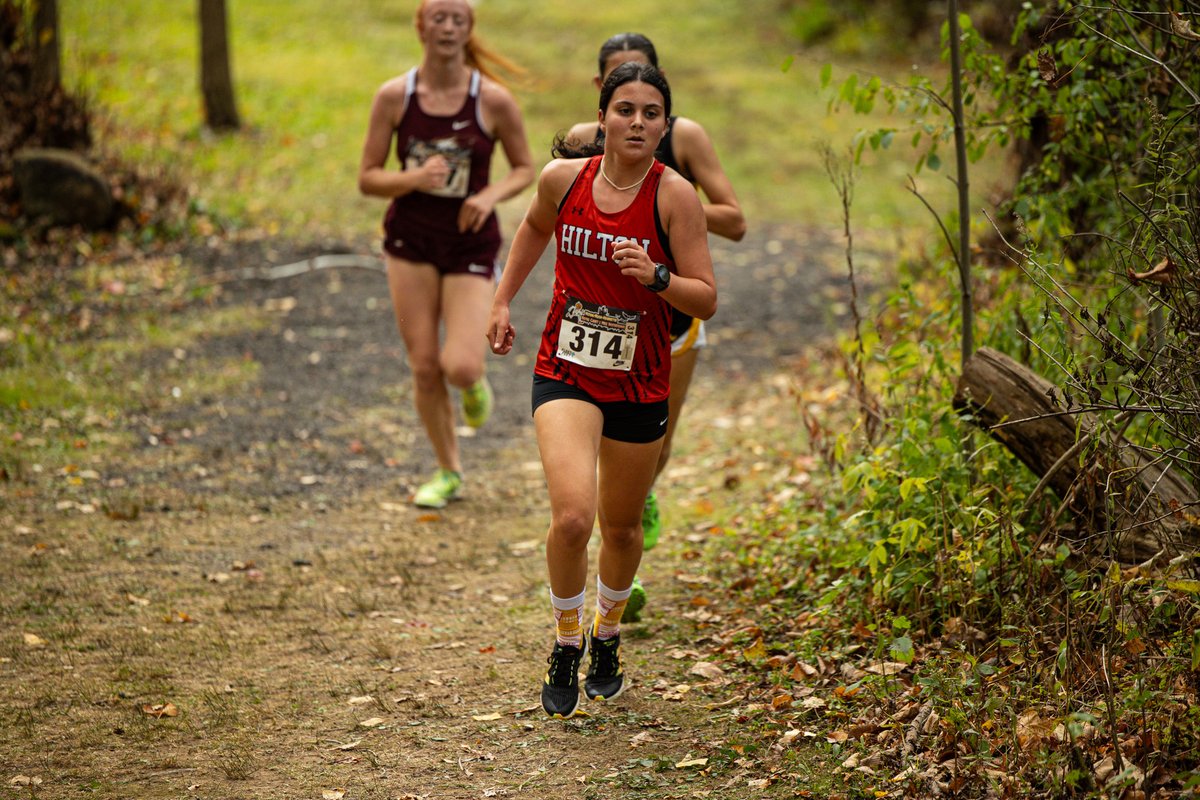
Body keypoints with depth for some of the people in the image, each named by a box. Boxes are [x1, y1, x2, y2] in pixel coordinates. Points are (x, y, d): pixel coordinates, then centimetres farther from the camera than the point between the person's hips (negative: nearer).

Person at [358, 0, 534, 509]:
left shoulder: (494, 101, -10)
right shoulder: (393, 97, -7)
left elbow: (524, 168, 3)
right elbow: (367, 179, -3)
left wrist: (491, 195, -17)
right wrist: (415, 178, -23)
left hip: (470, 242, -2)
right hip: (410, 237, 2)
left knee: (459, 367, -15)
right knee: (424, 366, 2)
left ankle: (474, 380, 25)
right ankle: (448, 472, 23)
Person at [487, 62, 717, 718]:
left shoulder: (674, 195, -12)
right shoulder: (563, 177, -5)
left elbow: (707, 300, -11)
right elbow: (536, 227, 19)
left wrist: (655, 275, -28)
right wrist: (502, 300, 19)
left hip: (640, 382, 0)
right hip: (565, 372, 0)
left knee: (620, 526, 16)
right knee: (572, 516, -20)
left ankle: (606, 637, 44)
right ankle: (566, 644, 4)